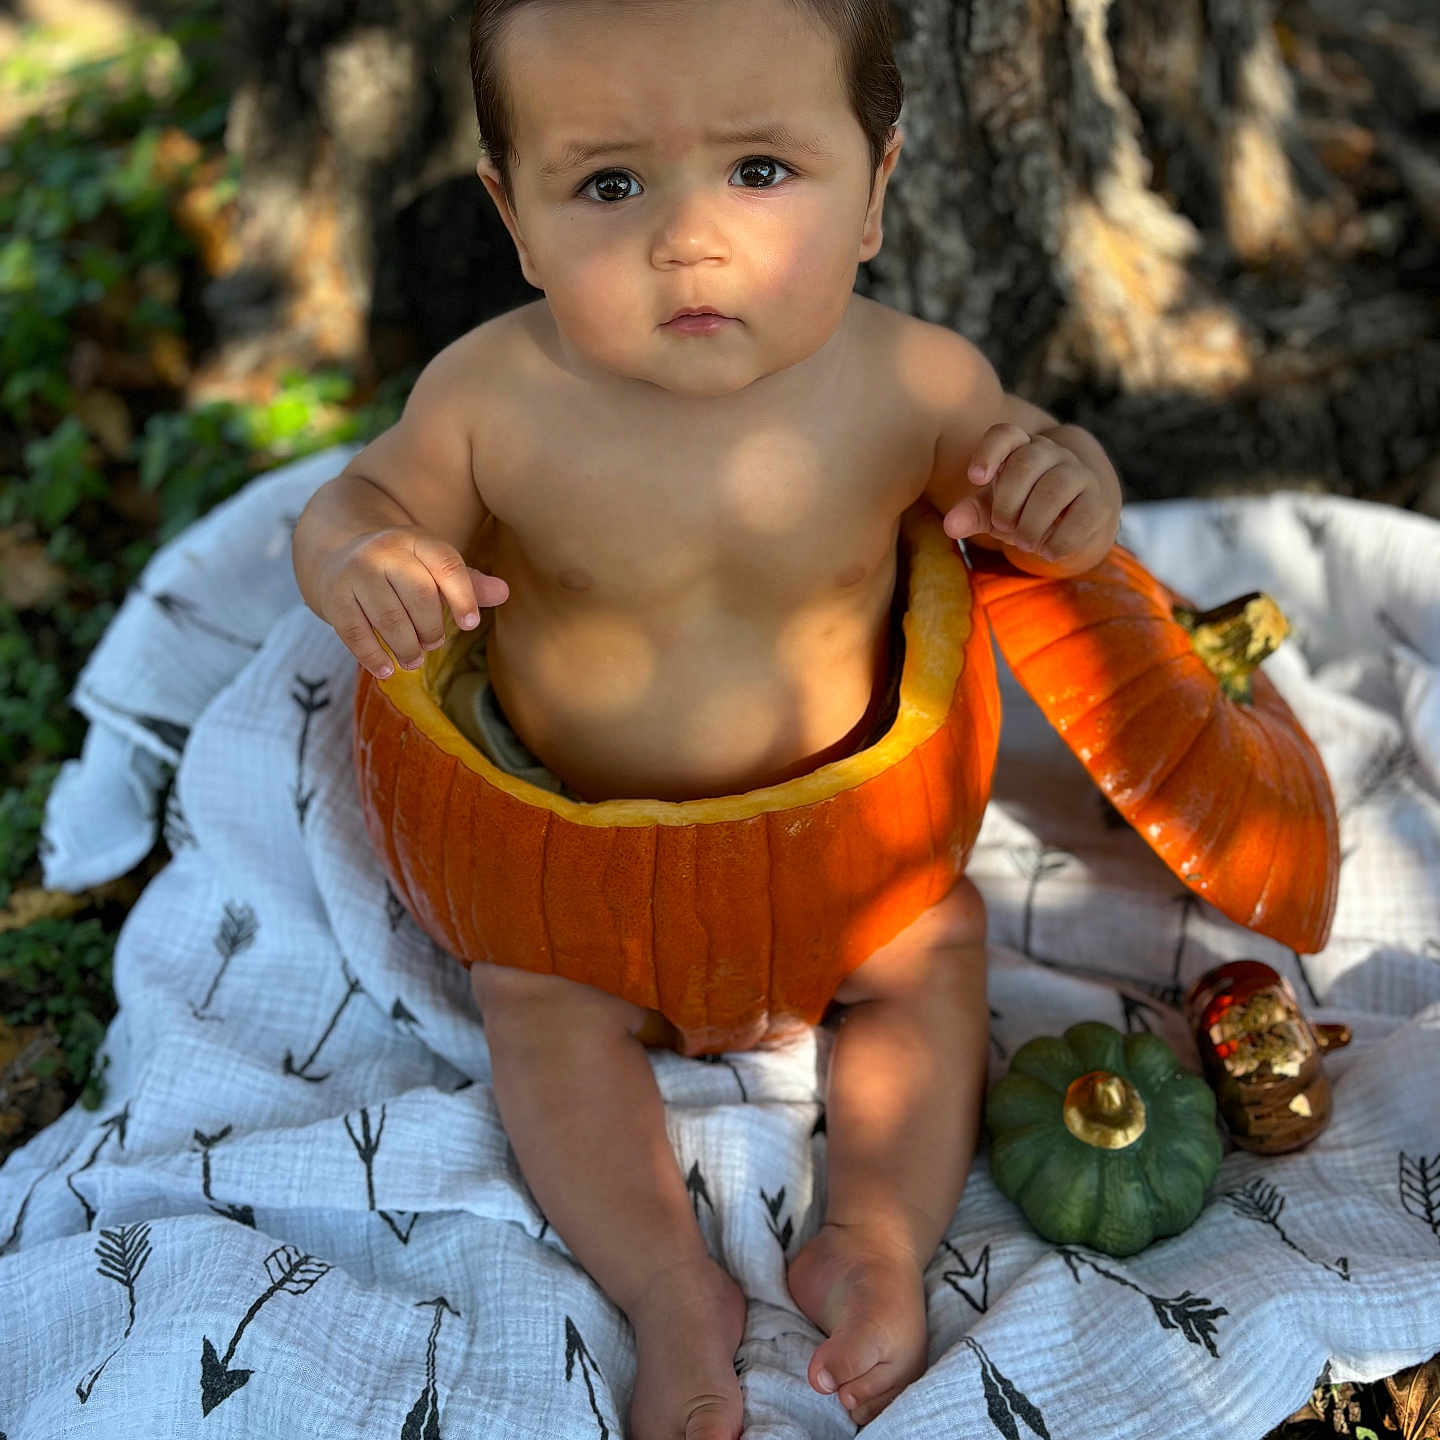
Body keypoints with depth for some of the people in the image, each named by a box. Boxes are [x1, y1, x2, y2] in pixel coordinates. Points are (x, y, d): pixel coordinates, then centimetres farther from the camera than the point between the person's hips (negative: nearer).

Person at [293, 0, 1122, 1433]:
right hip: (577, 829, 0)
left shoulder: (916, 379, -22)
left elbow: (1006, 463, -3)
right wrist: (362, 556, -32)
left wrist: (1065, 485, -28)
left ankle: (878, 1235, 0)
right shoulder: (492, 394, -24)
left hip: (837, 812, 1)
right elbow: (360, 494, -7)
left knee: (932, 953, -9)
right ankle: (670, 1286, -8)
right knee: (538, 992, -16)